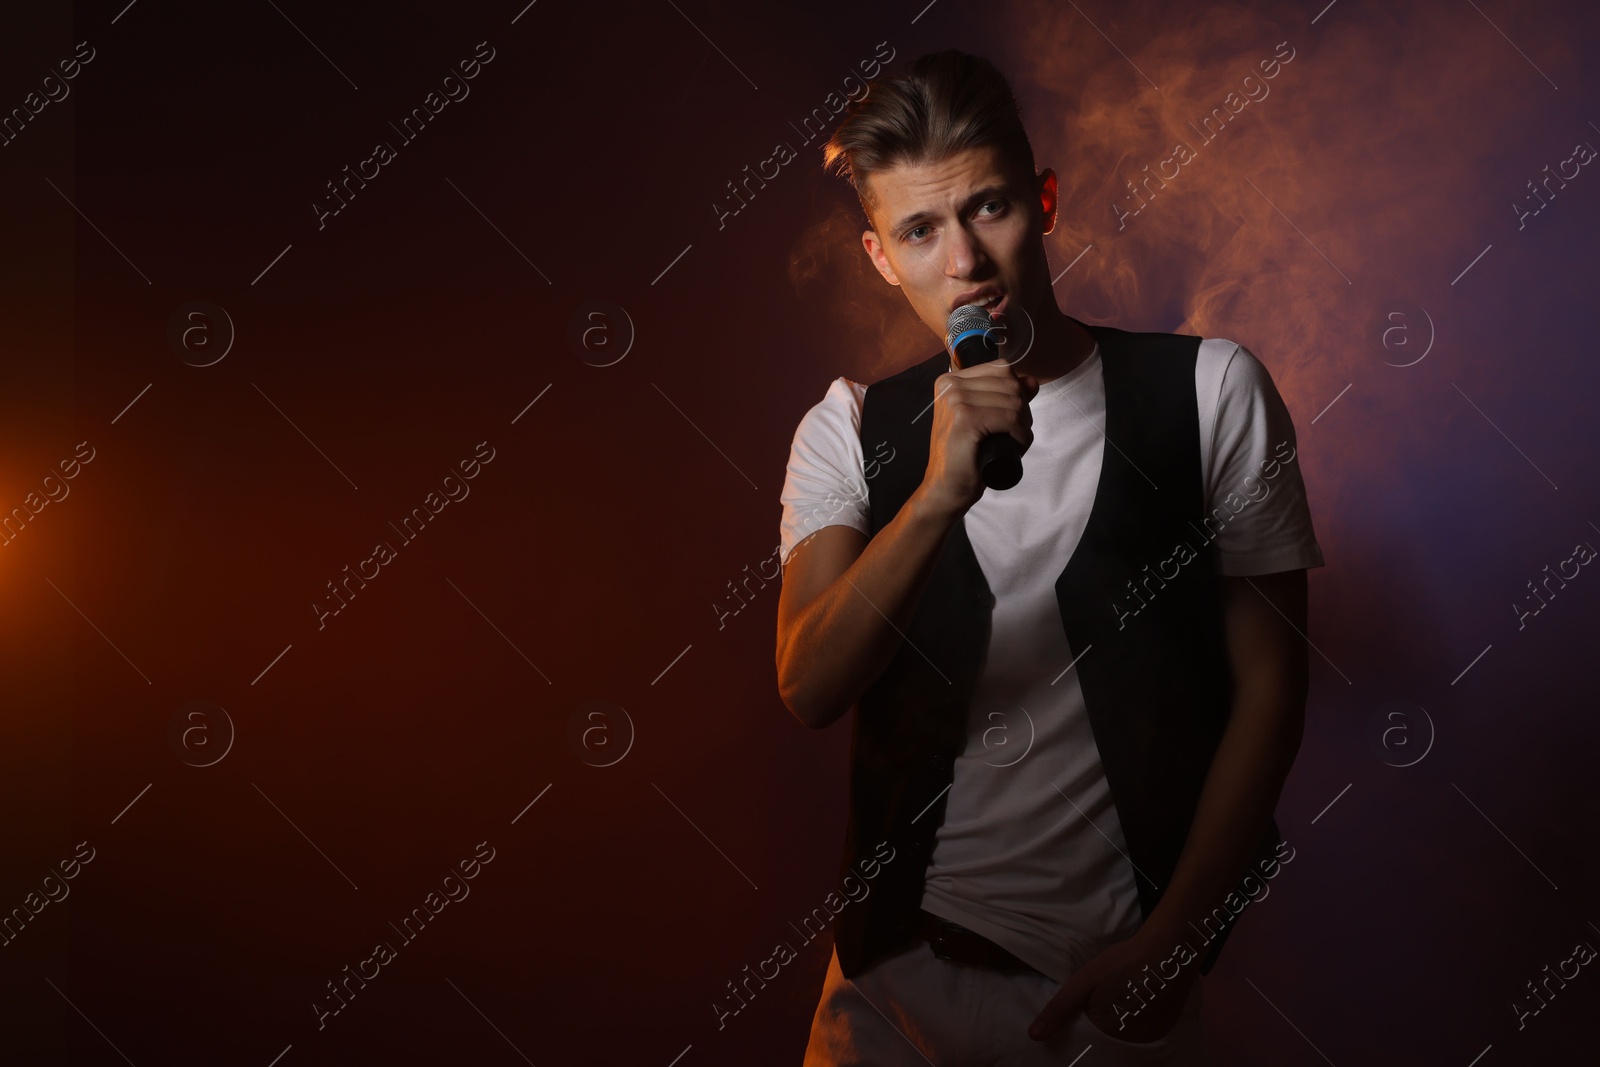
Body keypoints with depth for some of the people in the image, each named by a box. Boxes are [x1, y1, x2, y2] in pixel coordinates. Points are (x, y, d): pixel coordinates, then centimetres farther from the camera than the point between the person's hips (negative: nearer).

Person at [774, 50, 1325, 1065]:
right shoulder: (850, 428, 0)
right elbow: (810, 692, -13)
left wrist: (1168, 942, -10)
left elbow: (1269, 684, -4)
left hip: (1132, 969, -1)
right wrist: (938, 495, -27)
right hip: (905, 963, 2)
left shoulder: (1209, 391, -4)